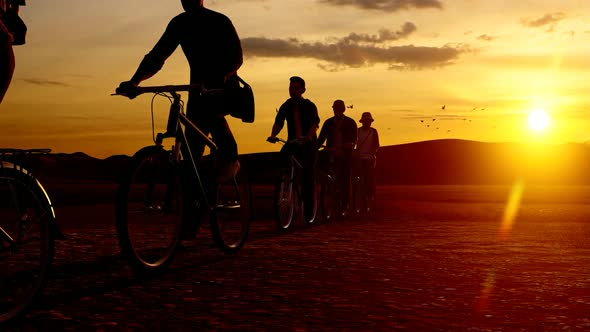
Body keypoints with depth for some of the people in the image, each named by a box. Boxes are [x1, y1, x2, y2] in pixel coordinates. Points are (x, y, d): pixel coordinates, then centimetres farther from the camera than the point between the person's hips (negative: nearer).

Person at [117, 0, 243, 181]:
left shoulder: (220, 21, -13)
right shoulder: (179, 23, -1)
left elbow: (236, 57, -22)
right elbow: (157, 55, -6)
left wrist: (221, 75, -43)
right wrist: (134, 81, -21)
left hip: (223, 86, -4)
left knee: (212, 112, -33)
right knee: (192, 140, -8)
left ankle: (229, 159, -17)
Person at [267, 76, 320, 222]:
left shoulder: (309, 105, -4)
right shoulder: (286, 106, 5)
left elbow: (315, 123, -19)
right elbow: (278, 122, -5)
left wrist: (308, 137, -39)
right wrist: (272, 135, -26)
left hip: (308, 144, -3)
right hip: (292, 143, 3)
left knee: (308, 176, -4)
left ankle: (309, 210, 6)